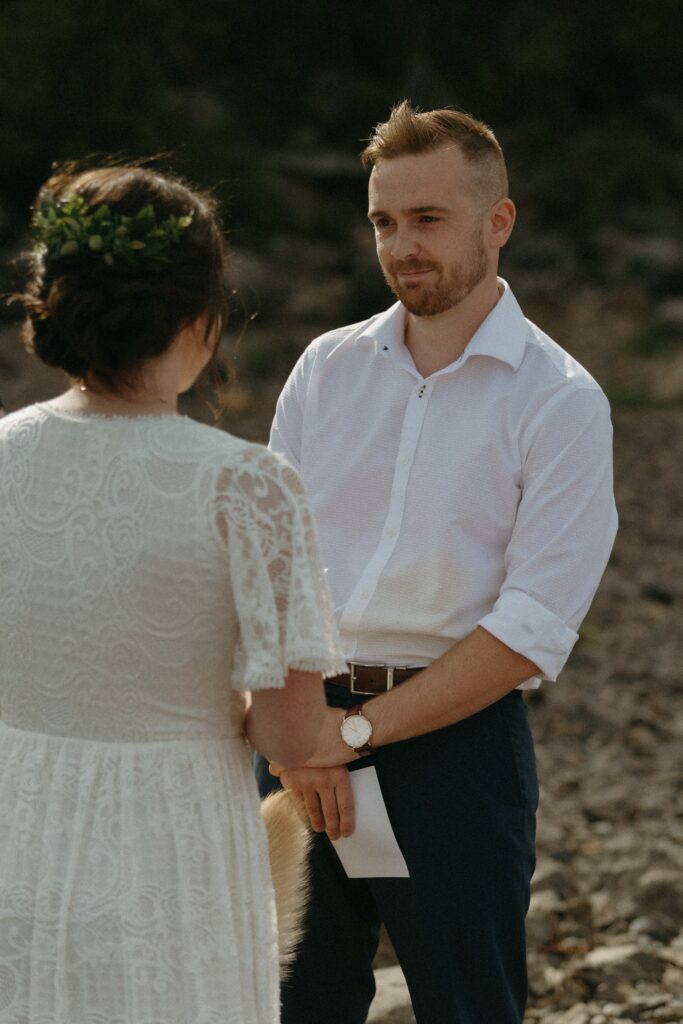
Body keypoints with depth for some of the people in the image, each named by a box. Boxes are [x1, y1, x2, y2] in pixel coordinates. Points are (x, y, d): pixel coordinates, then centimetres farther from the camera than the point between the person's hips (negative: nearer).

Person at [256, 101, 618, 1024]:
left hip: (458, 737, -4)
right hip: (307, 729, 4)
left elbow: (531, 631, -11)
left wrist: (361, 731, -13)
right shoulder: (327, 369, 9)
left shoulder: (561, 402, -5)